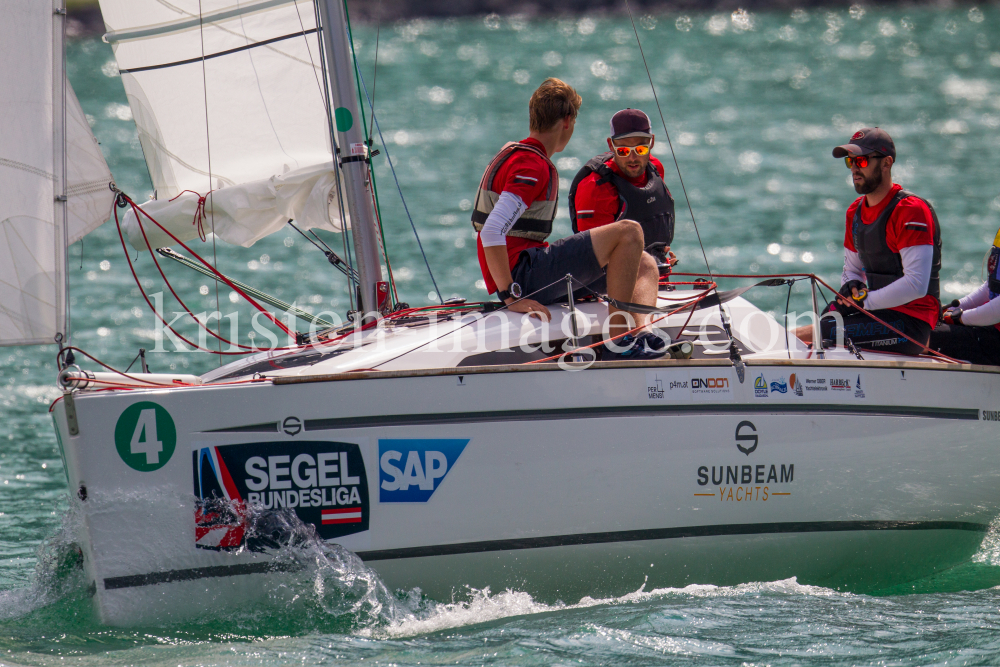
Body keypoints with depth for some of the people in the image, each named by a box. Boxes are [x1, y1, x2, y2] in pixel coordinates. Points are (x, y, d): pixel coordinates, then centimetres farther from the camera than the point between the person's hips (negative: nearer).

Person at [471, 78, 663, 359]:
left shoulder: (515, 154, 21)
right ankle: (618, 342, -19)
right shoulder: (534, 166, -13)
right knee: (629, 232, -18)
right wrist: (511, 298, -25)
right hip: (523, 274, -10)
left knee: (645, 264, 8)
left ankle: (640, 335, -17)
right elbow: (492, 233, -25)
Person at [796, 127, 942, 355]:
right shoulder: (856, 211, 14)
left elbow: (916, 285, -22)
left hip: (911, 322, -9)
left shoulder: (911, 211, -14)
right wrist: (851, 288, 0)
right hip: (882, 313, 9)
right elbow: (852, 269, 25)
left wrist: (864, 301, -17)